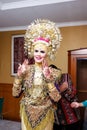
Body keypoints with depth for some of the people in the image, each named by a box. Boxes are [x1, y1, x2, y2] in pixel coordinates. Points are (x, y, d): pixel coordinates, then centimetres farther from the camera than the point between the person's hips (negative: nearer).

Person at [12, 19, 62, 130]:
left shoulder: (54, 72, -10)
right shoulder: (26, 70, -5)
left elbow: (56, 98, -18)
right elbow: (15, 93, -7)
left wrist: (48, 78, -28)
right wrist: (19, 75, -20)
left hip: (45, 115, -1)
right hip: (27, 113, 2)